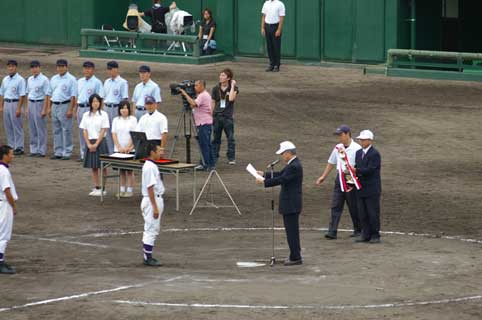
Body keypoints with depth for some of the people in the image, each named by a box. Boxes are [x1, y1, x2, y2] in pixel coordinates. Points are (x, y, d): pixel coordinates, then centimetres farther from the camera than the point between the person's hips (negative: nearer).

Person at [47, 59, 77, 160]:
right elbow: (50, 94, 17)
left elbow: (73, 96, -11)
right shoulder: (53, 79, 13)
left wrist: (70, 110, -17)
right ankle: (58, 152, 16)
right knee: (56, 131, 10)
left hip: (65, 105, -7)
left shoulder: (71, 79, -6)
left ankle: (67, 153, 0)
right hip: (54, 105, 7)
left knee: (66, 130, -4)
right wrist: (49, 107, 10)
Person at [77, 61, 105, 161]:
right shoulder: (80, 81, 14)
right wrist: (76, 110, 16)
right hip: (81, 108, 6)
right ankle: (83, 154, 16)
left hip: (91, 108, -6)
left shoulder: (97, 82, -5)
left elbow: (100, 98, -8)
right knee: (82, 132, 10)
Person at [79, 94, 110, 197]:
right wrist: (89, 144, -6)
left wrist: (96, 144, -12)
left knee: (102, 166, -2)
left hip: (100, 142, -4)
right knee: (93, 167, 7)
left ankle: (102, 189, 2)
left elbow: (103, 131, -7)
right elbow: (84, 131, 5)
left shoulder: (103, 115, -3)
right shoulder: (86, 115, 6)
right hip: (90, 142, 4)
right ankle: (96, 187, 12)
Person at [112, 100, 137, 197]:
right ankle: (122, 190, 13)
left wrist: (128, 147, -15)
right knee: (121, 170, 7)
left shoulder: (133, 119, -1)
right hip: (118, 149, 3)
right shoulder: (116, 120, 6)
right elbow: (114, 134, 2)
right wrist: (119, 147, -9)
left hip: (130, 149, -3)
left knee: (129, 170, -1)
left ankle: (130, 190, 4)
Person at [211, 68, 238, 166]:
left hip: (228, 117, -3)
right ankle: (214, 158, 14)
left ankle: (231, 158, 3)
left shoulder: (233, 88, -1)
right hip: (217, 116, 3)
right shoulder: (216, 89, 6)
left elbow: (231, 98, -20)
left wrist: (232, 86, -13)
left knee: (230, 138, -2)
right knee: (216, 138, 8)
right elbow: (213, 103, 11)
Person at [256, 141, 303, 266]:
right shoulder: (292, 164, 11)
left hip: (291, 204, -11)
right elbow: (281, 174, 19)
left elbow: (281, 179, -22)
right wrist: (264, 174, 14)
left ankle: (295, 257, -1)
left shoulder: (294, 166, -21)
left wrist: (264, 182, -15)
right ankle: (295, 255, 25)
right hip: (290, 203, 11)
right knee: (292, 230, 17)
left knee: (292, 231, -5)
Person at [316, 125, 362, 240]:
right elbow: (331, 163, 19)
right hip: (339, 179, 6)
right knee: (335, 205, -2)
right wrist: (323, 177, 18)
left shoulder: (356, 149, -11)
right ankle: (332, 232, -4)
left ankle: (358, 230, 18)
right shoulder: (338, 148, 8)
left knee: (354, 207, 5)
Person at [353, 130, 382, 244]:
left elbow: (370, 170, -18)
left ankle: (375, 235, 5)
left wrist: (356, 170, -20)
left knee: (373, 213, -2)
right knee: (363, 214, 8)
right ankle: (365, 234, 14)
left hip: (372, 189, -7)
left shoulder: (375, 154, -11)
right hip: (361, 189, 7)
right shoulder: (359, 153, 14)